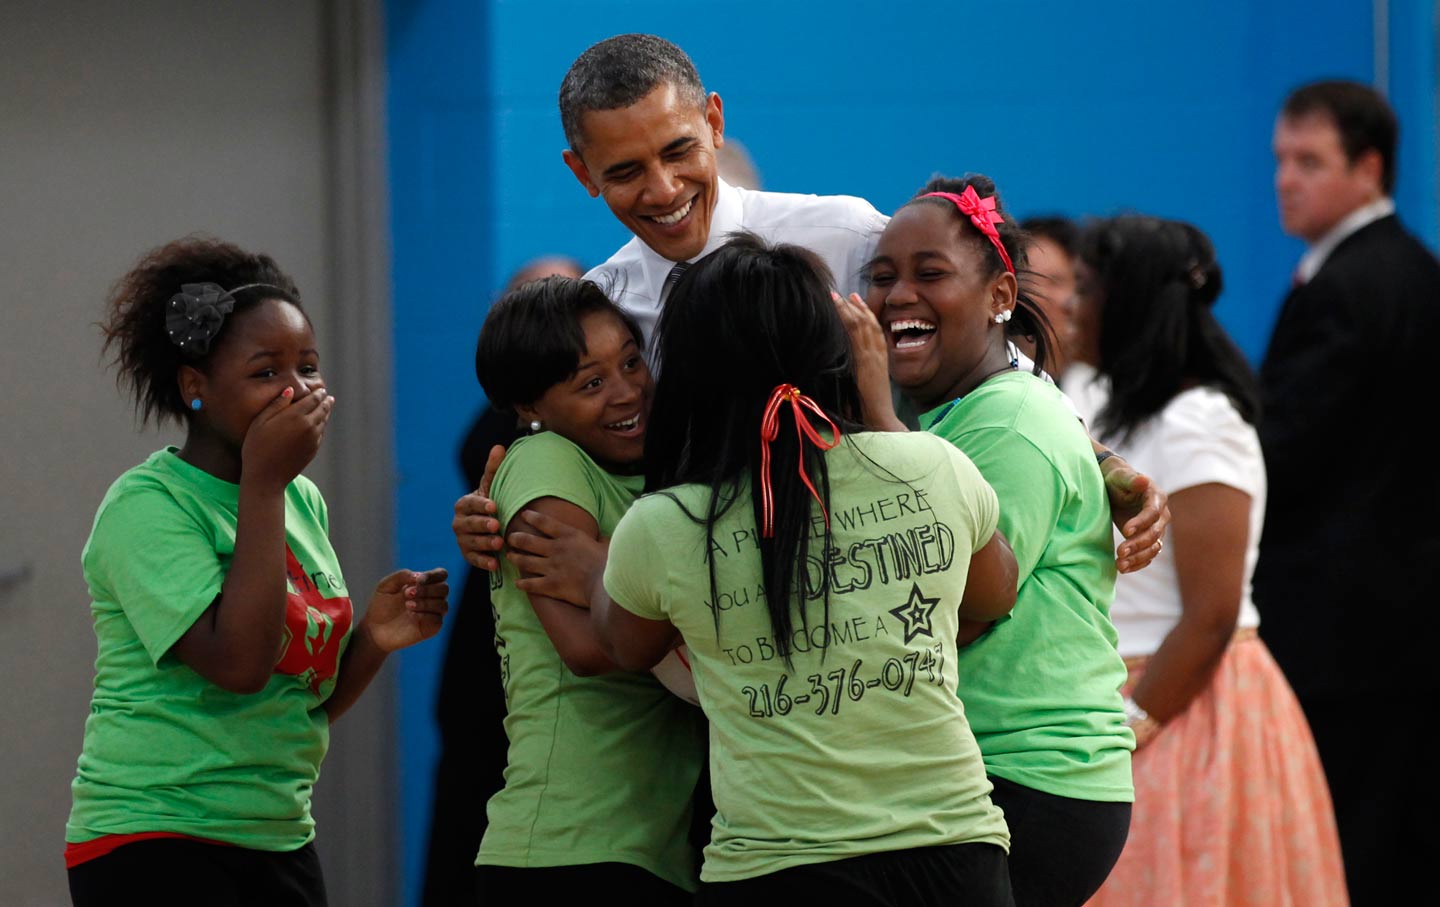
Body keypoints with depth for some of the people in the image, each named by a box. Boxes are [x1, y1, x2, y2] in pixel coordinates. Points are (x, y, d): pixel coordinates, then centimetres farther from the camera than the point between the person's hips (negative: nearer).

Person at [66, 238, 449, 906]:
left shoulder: (304, 501, 11)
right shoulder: (147, 505, -12)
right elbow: (239, 664, -25)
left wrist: (374, 638, -4)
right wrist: (264, 481, -20)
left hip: (280, 842, 7)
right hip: (154, 846, -7)